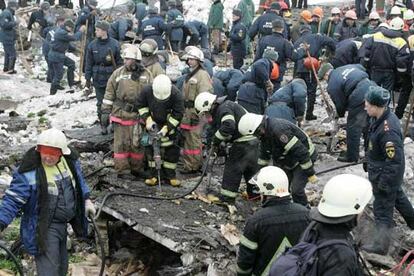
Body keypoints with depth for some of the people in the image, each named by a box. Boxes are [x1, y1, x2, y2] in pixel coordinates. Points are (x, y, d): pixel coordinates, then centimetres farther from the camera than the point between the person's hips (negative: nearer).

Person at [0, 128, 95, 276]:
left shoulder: (70, 160, -5)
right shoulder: (29, 171, -25)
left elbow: (79, 180, 16)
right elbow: (13, 200, -23)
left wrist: (86, 200, 16)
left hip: (63, 223, 7)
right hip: (44, 228, -7)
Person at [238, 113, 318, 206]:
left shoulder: (278, 130, -35)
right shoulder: (265, 131, -3)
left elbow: (300, 151, -33)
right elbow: (264, 153, 15)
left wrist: (310, 173, -26)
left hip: (305, 156, -9)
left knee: (296, 190, -14)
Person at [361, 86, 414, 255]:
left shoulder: (388, 131, -35)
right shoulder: (379, 119, -6)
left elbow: (395, 162, -30)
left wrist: (383, 184, -23)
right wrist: (368, 163, 21)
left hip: (385, 175, -10)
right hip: (378, 169, 10)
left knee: (382, 209, 4)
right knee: (397, 196, 30)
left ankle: (380, 244, 18)